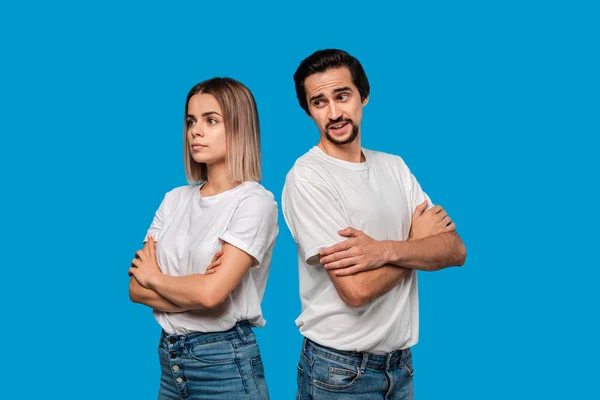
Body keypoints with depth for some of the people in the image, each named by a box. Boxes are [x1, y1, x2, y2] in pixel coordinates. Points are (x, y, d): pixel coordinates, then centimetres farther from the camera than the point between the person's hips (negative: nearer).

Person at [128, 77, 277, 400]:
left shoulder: (254, 202, -13)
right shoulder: (175, 199, 5)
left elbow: (211, 293, -22)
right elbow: (137, 288, 1)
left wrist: (155, 277, -5)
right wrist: (193, 290, -15)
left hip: (225, 363, -6)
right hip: (169, 357, 6)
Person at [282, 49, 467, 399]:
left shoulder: (394, 167, 4)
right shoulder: (307, 177, -16)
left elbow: (455, 250, -5)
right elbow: (356, 290, -24)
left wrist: (385, 250, -23)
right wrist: (417, 239, -8)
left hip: (400, 362, 6)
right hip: (339, 370, -5)